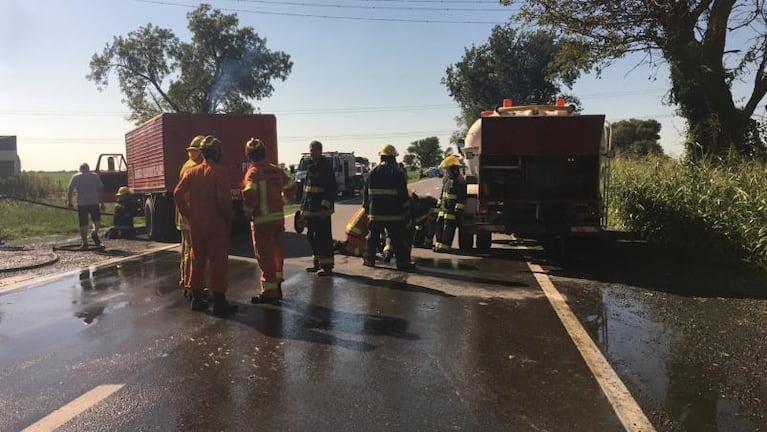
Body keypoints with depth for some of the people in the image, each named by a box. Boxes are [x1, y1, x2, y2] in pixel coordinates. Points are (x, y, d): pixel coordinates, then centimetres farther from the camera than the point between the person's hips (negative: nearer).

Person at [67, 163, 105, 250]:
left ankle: (84, 243, 3)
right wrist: (101, 202, 7)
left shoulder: (75, 177, 6)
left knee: (83, 223, 3)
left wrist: (69, 201, 13)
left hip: (81, 203, -1)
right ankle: (95, 233, -10)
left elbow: (69, 190, 2)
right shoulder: (95, 176, 8)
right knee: (97, 220, 17)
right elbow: (100, 190, 3)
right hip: (94, 202, 1)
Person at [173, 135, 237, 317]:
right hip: (216, 224, -6)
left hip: (196, 224, 6)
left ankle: (197, 298, 22)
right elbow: (224, 198, -20)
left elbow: (178, 193, 3)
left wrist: (187, 214, 9)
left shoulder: (193, 171, 7)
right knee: (218, 261, -2)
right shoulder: (220, 171, -11)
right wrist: (229, 217, -6)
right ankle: (219, 303, 0)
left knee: (198, 259, 15)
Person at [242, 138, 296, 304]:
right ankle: (277, 284, 28)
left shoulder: (253, 172, -12)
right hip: (279, 216, 6)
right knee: (277, 251, 18)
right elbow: (291, 186, 16)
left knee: (265, 255, 1)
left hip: (262, 220, -6)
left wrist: (248, 211, -12)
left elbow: (250, 194, -27)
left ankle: (269, 291, 6)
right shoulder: (276, 170, 7)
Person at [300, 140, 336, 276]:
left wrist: (325, 206, -23)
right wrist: (303, 209, 18)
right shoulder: (311, 166, 15)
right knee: (312, 236, 15)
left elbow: (331, 188, -17)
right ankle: (317, 263, 27)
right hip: (310, 209, 9)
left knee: (323, 237, -5)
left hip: (321, 210, -9)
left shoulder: (326, 165, -10)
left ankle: (327, 266, 2)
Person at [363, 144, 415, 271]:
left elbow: (366, 192, 11)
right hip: (394, 213, -3)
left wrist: (366, 207, 21)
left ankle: (369, 259, 22)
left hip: (375, 213, 4)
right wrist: (406, 209, 2)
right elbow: (403, 194, -7)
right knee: (398, 238, 0)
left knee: (373, 237, 14)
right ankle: (403, 262, 1)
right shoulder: (398, 173, -6)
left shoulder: (373, 172, 6)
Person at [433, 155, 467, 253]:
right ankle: (439, 244, 17)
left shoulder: (460, 180, -12)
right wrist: (439, 204, 23)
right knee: (439, 225, 9)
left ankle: (445, 246, 0)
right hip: (443, 208, 9)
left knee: (448, 228, -5)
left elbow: (462, 198, -16)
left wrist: (458, 210, -19)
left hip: (452, 209, -9)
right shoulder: (446, 179, 16)